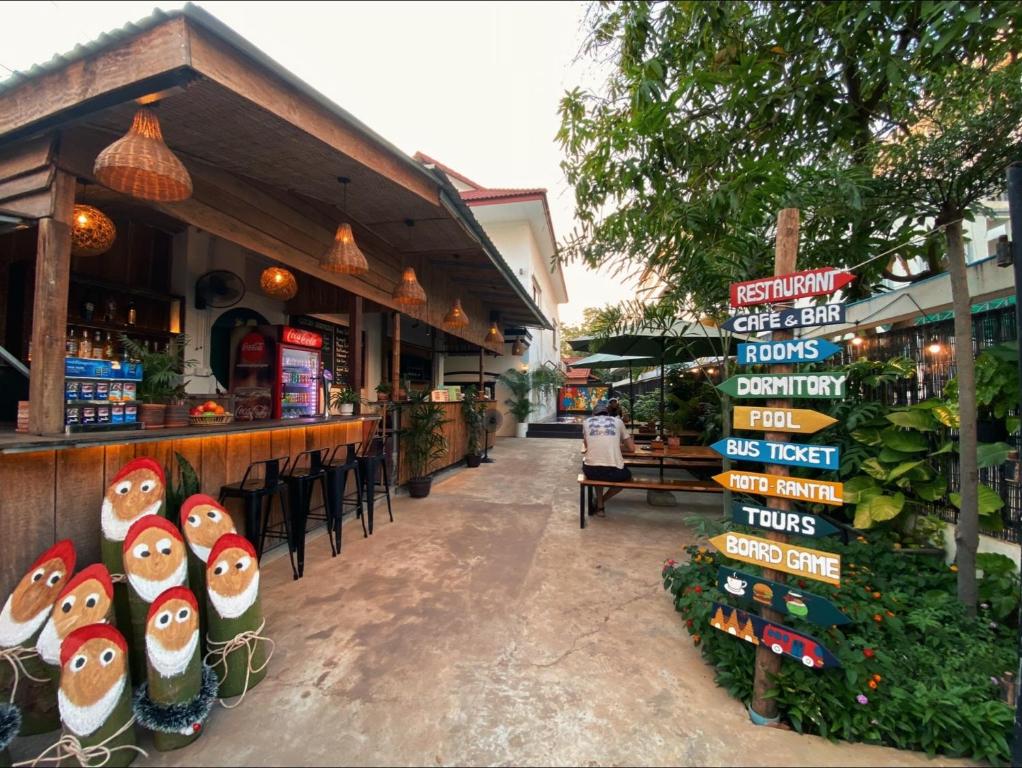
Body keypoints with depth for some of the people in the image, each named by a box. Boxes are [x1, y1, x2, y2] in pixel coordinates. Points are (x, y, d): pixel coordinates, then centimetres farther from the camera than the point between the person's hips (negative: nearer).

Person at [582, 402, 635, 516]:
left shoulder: (587, 421, 14)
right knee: (627, 476, 34)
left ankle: (599, 506, 30)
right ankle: (601, 503, 27)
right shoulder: (617, 421, 13)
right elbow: (632, 448, 17)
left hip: (591, 470, 1)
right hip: (614, 471, -1)